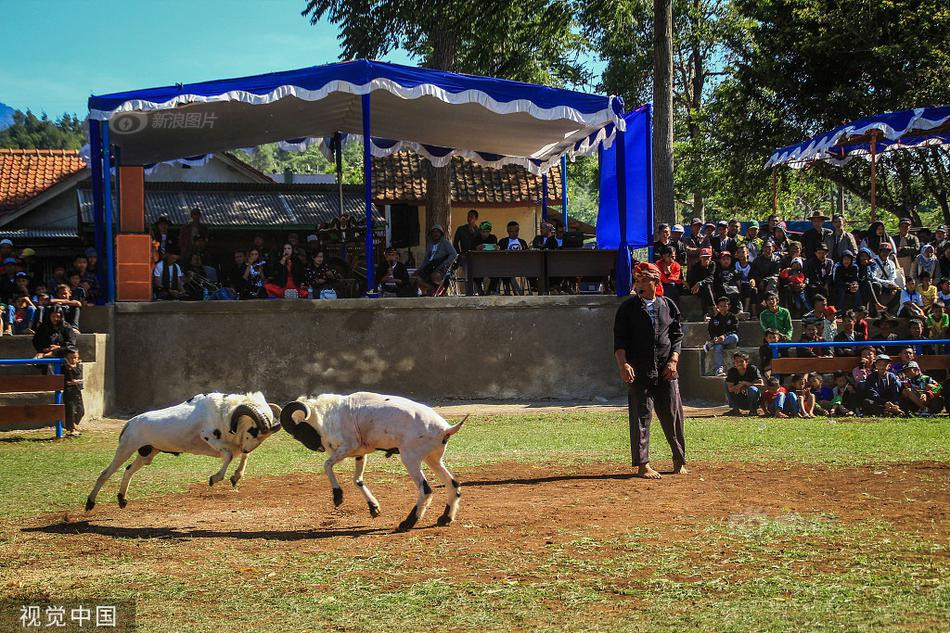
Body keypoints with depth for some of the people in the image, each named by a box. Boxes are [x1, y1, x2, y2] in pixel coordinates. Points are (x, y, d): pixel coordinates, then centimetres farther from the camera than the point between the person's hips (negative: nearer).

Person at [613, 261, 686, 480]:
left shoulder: (668, 306, 11)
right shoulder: (628, 308, 4)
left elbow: (677, 336, 12)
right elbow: (619, 340, -1)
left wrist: (673, 360, -2)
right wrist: (623, 364, -15)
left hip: (666, 372, 2)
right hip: (639, 372, -2)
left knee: (673, 416, 4)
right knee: (641, 417, -4)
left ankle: (680, 461, 16)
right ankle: (642, 465, -1)